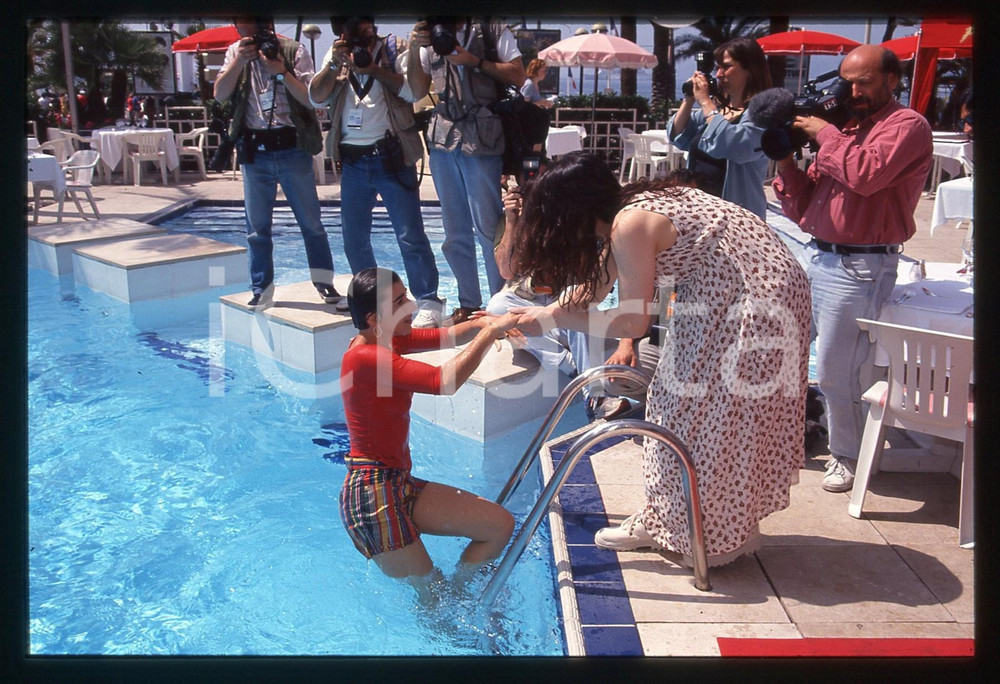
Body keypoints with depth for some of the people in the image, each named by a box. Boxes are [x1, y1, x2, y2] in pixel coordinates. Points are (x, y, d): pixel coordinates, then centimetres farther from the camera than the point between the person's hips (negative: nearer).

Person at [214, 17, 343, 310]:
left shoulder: (294, 52, -3)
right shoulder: (236, 52, 7)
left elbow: (312, 100, -9)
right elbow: (220, 95, -3)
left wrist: (282, 71, -19)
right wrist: (239, 61, -14)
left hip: (292, 148, -2)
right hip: (254, 151, 3)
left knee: (311, 222, 3)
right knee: (257, 228, 6)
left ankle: (326, 285, 14)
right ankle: (261, 292, 17)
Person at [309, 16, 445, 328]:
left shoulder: (394, 50, 2)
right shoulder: (336, 55, 13)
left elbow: (415, 92, -13)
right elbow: (316, 98, 3)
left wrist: (373, 68, -18)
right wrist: (334, 64, -10)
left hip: (391, 156, -4)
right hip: (352, 161, 5)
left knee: (410, 235, -8)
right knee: (354, 239, 10)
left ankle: (428, 303, -3)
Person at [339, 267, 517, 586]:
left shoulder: (385, 340, 8)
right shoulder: (365, 357, -21)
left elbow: (446, 336, 9)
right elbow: (444, 381, -29)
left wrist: (479, 324, -12)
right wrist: (490, 331, -20)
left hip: (400, 484, 10)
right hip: (372, 494, -10)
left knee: (501, 525, 6)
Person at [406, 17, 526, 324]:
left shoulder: (493, 32, 5)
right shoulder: (430, 40, 16)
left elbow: (518, 76, -3)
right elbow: (418, 91, 13)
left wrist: (474, 60, -10)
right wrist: (414, 51, 1)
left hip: (482, 141, -5)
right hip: (442, 141, 5)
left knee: (488, 227, -5)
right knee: (455, 231, 7)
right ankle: (468, 302, 16)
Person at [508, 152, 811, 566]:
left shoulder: (630, 225, -22)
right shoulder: (629, 210, 6)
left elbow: (633, 321, -21)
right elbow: (593, 289, 14)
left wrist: (551, 320, -14)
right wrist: (537, 316, 13)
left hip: (757, 298, -10)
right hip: (725, 296, 10)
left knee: (719, 413, 0)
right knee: (683, 403, 13)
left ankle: (726, 535, 18)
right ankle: (668, 519, 25)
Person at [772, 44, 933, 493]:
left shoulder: (907, 125, -5)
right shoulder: (843, 130, 16)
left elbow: (867, 173, -27)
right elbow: (801, 209, 14)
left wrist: (824, 133, -12)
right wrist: (786, 159, 0)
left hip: (859, 267, -7)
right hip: (816, 255, 7)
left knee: (834, 374, -2)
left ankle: (847, 456, 20)